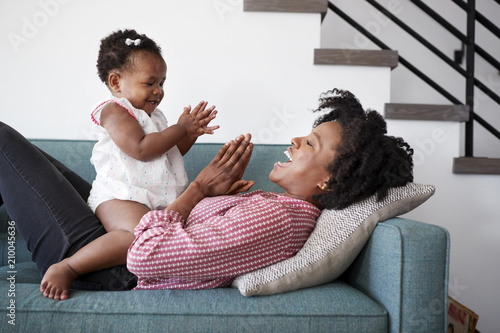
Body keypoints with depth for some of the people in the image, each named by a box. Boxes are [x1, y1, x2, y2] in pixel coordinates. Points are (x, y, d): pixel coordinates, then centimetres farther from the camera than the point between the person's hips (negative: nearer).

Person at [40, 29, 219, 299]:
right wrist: (181, 128, -11)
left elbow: (171, 153, 27)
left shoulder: (152, 115, 22)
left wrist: (192, 132, 9)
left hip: (158, 200, 9)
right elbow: (141, 149, -20)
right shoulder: (114, 110, -5)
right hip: (119, 197, -9)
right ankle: (65, 268, -23)